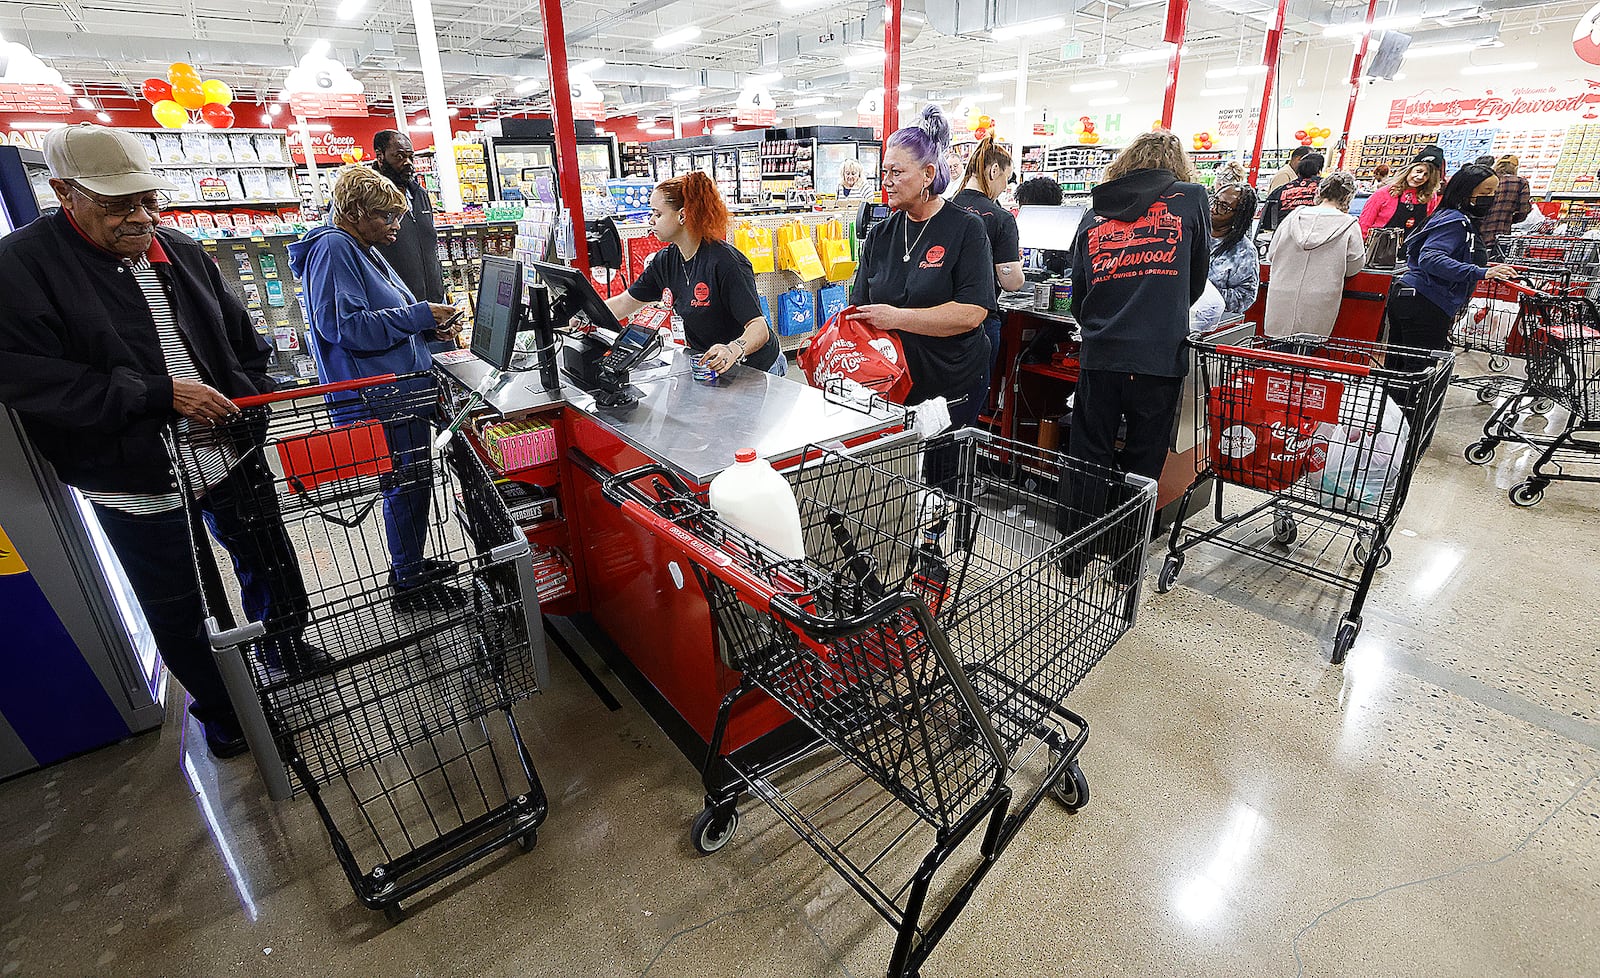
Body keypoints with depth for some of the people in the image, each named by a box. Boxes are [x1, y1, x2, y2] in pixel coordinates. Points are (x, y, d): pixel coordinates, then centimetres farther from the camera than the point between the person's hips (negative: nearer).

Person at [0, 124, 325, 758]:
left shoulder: (184, 255, 5)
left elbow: (243, 342, 14)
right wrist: (160, 395, -23)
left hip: (232, 456, 4)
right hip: (137, 483, -4)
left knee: (271, 563, 21)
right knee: (180, 611, 11)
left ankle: (284, 647, 47)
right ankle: (219, 708, 33)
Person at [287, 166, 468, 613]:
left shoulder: (365, 251, 18)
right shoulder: (333, 249, -13)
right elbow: (344, 325, -23)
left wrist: (432, 326, 6)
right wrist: (419, 315, -20)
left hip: (404, 390, 10)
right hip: (379, 397, -10)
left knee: (412, 483, 18)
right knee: (407, 487, -2)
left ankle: (410, 564, 34)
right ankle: (409, 586, 12)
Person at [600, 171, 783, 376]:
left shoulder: (725, 262, -23)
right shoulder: (666, 261, 0)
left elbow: (759, 328, -30)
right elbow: (624, 303, 11)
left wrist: (733, 350, -50)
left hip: (756, 371, -6)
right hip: (706, 367, 6)